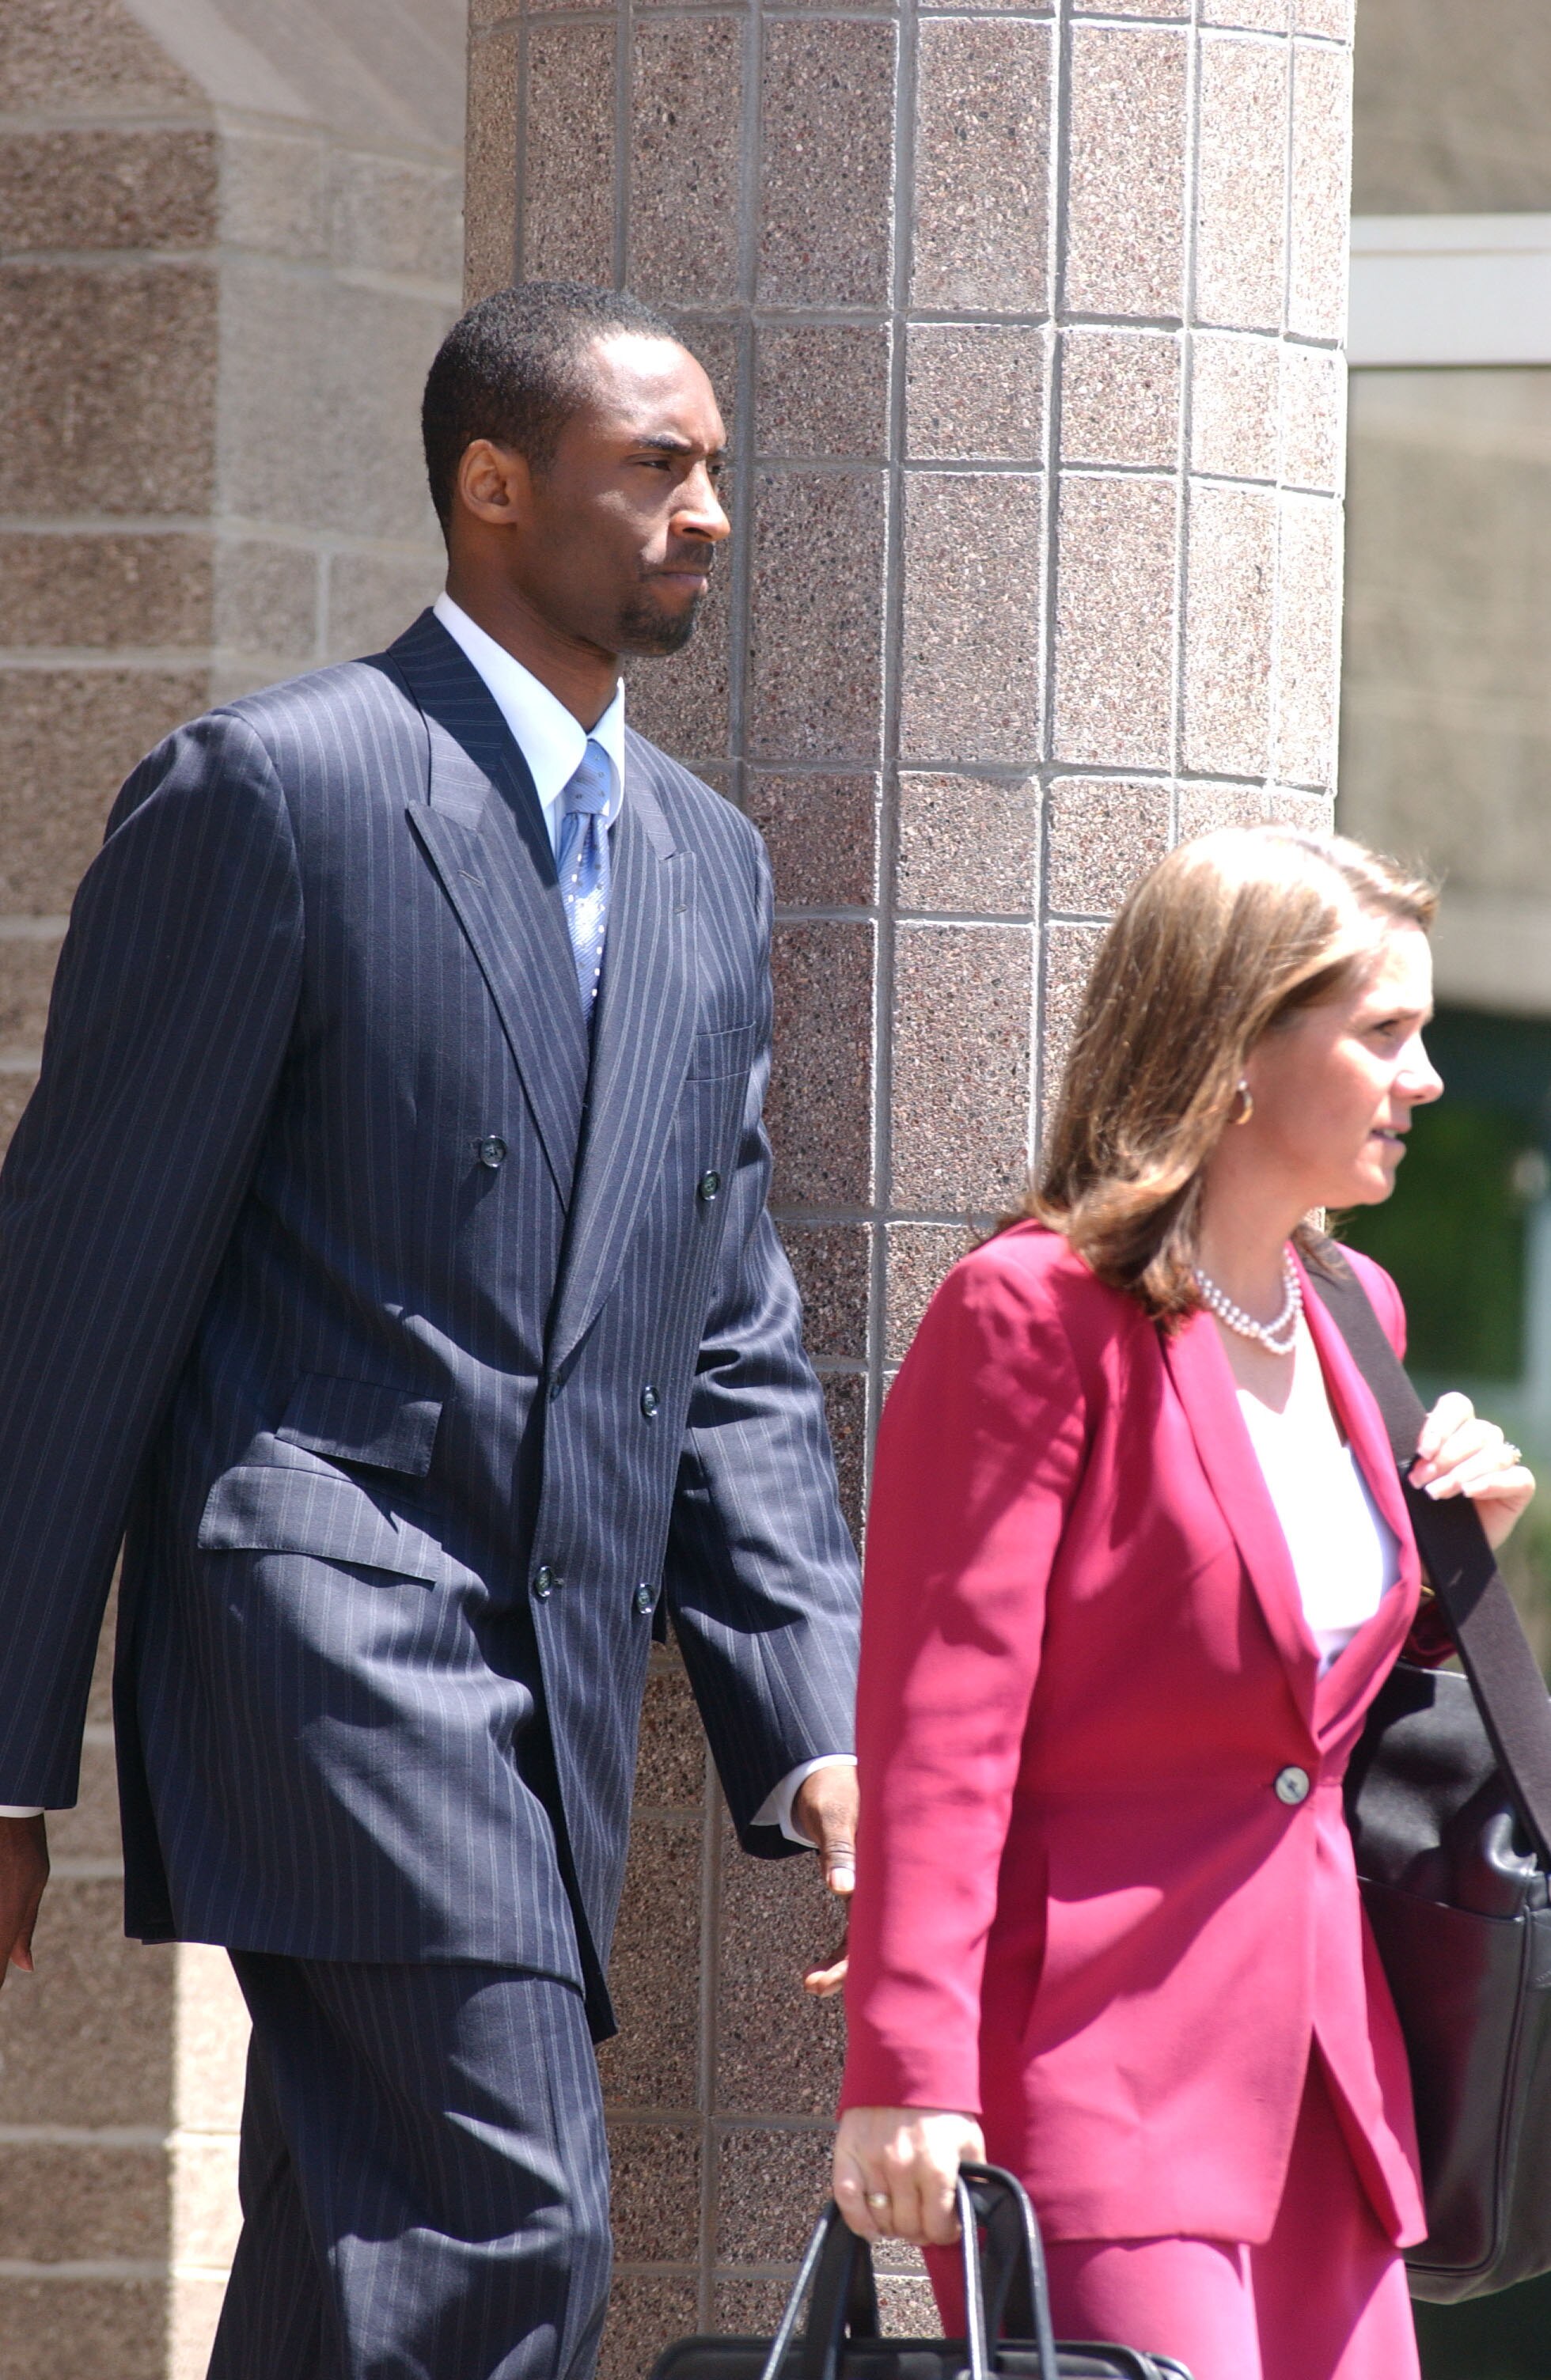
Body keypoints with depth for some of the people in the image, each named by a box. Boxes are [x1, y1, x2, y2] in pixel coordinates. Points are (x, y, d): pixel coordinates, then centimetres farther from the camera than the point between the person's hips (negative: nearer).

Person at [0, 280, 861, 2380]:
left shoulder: (708, 865, 18)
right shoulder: (270, 793, -4)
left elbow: (733, 1345, 20)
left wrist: (814, 1731, 7)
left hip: (566, 1690, 7)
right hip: (332, 1625, -7)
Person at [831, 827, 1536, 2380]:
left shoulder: (1352, 1319, 15)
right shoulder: (1034, 1315, -9)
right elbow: (938, 1729, -14)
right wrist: (909, 2075, -22)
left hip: (1317, 2060, 8)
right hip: (1092, 2062, -8)